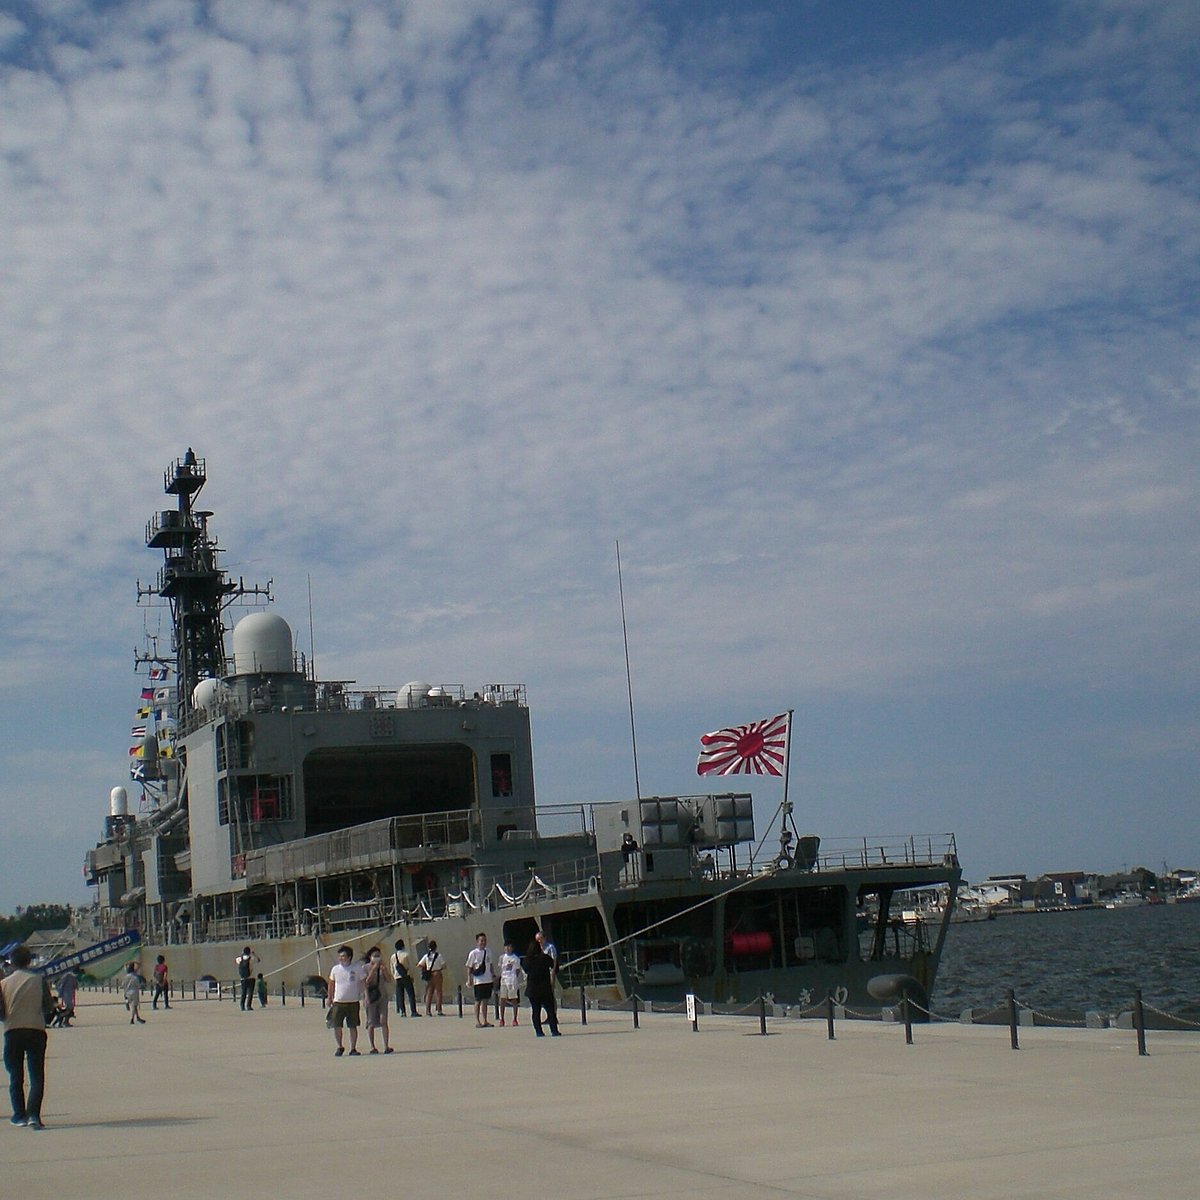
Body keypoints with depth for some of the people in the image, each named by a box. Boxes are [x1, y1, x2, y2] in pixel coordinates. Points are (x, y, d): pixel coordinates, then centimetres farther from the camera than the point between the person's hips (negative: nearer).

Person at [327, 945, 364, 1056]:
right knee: (336, 1026, -4)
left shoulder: (357, 968, -2)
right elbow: (331, 984, 14)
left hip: (353, 1002, -1)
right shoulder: (335, 969, 4)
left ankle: (353, 1048, 16)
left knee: (353, 1026, 4)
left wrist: (361, 994, 0)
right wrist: (330, 998, 14)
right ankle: (339, 1047, 15)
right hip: (338, 1002, 1)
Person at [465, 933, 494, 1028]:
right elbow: (469, 967, -5)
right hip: (478, 981, -5)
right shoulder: (473, 953, -6)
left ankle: (485, 1021, 15)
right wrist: (469, 979, -12)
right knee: (478, 1001, 0)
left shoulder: (488, 952, 10)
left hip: (488, 980, 5)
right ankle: (477, 1021, 5)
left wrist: (493, 975, 14)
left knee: (486, 1001, 9)